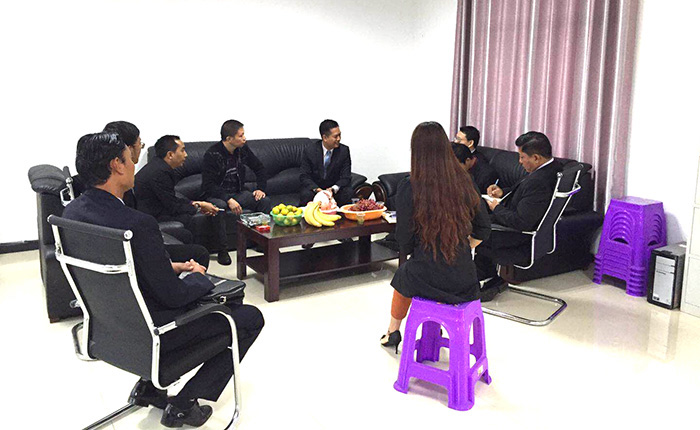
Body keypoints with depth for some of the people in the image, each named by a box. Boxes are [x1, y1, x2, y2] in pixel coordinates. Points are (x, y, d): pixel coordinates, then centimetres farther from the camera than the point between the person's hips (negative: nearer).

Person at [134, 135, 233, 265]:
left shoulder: (159, 166, 7)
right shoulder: (160, 172, -23)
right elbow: (173, 208, -19)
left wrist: (194, 203, 1)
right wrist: (197, 206, -6)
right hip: (156, 217, -10)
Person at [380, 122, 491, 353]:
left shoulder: (408, 188, -15)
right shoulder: (464, 182, -4)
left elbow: (405, 242, -9)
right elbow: (483, 229, 6)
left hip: (425, 281, -3)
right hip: (464, 282, 3)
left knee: (403, 274, 33)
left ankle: (392, 332, 54)